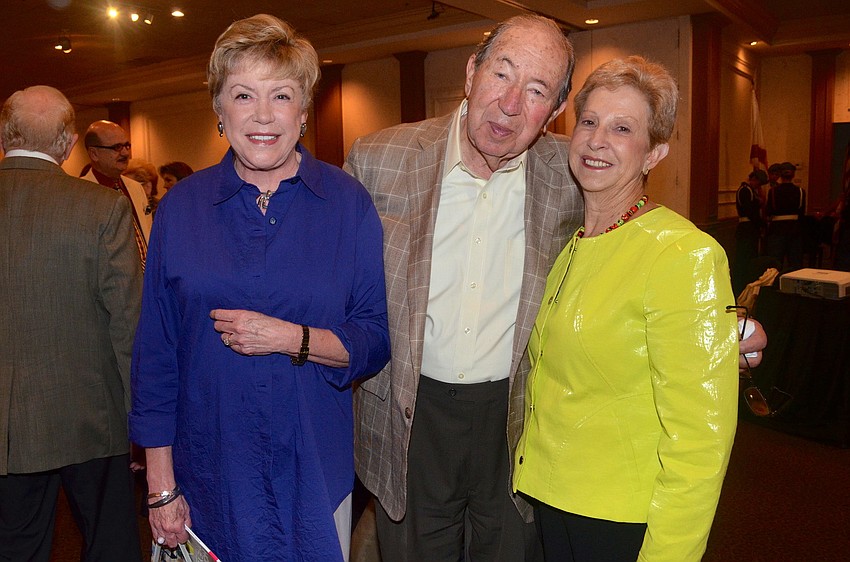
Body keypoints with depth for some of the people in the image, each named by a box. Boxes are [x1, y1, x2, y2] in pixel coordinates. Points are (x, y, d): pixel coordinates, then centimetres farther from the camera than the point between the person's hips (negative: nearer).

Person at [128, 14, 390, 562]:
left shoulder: (349, 203, -5)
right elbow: (156, 354, 0)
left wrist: (293, 339, -22)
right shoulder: (181, 208, -2)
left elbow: (376, 342, -4)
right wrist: (161, 488, 0)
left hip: (316, 475, 0)